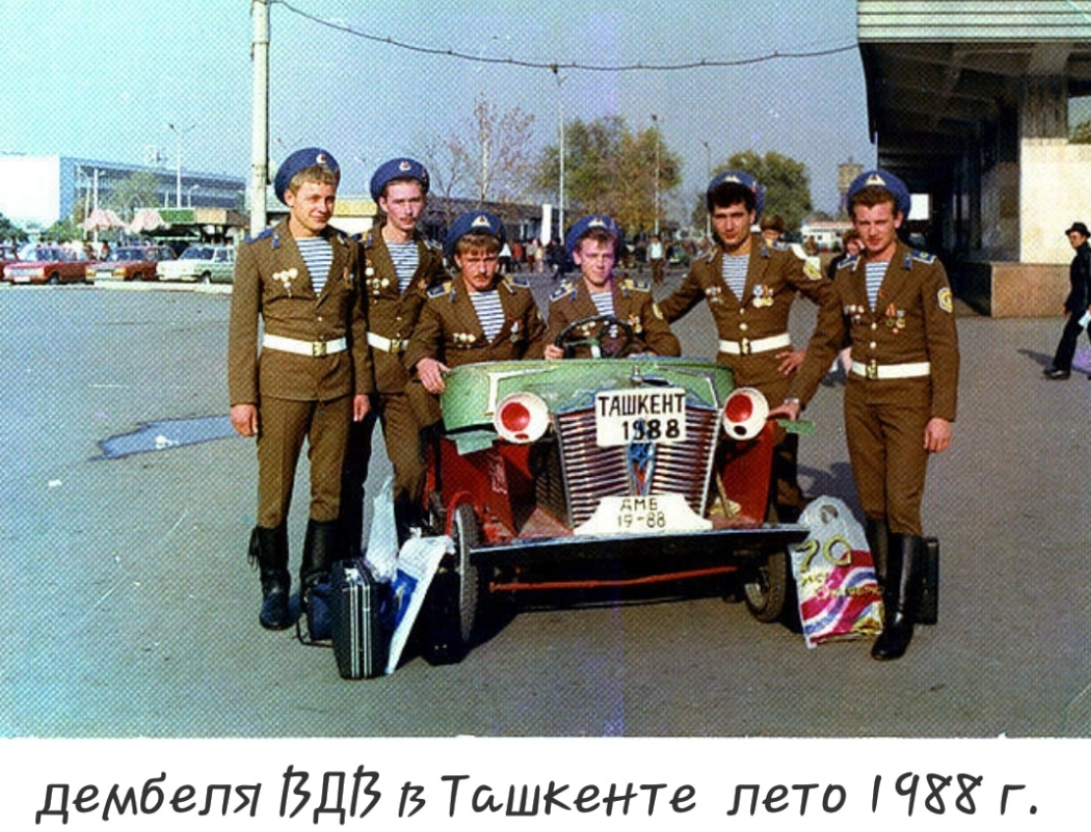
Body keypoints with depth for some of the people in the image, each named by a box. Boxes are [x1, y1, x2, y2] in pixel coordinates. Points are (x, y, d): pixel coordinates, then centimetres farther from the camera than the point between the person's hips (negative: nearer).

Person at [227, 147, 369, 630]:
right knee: (275, 491, 1)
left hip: (336, 381, 4)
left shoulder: (346, 250, 10)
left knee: (329, 490, 7)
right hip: (282, 380, -3)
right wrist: (241, 396, -8)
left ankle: (317, 585, 19)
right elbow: (241, 329, -2)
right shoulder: (259, 252, -1)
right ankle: (274, 588, 15)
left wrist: (361, 385, 9)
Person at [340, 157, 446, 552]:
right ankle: (348, 556, 17)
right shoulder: (361, 252, -1)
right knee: (351, 469, 5)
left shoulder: (432, 258, 11)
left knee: (413, 467, -4)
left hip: (406, 376, 3)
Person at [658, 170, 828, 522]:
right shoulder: (704, 269, 9)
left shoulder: (781, 260, -2)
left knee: (780, 466, -6)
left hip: (774, 372, -3)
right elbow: (671, 308, 26)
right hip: (728, 372, 3)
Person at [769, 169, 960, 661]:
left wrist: (942, 414, -12)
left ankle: (901, 619, -6)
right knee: (872, 506, 9)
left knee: (902, 506, -10)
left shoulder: (925, 271, -5)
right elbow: (825, 341, 14)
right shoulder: (847, 275, 9)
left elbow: (944, 347, -7)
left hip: (909, 398, -5)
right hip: (860, 398, 5)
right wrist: (796, 398, 7)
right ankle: (885, 596, 20)